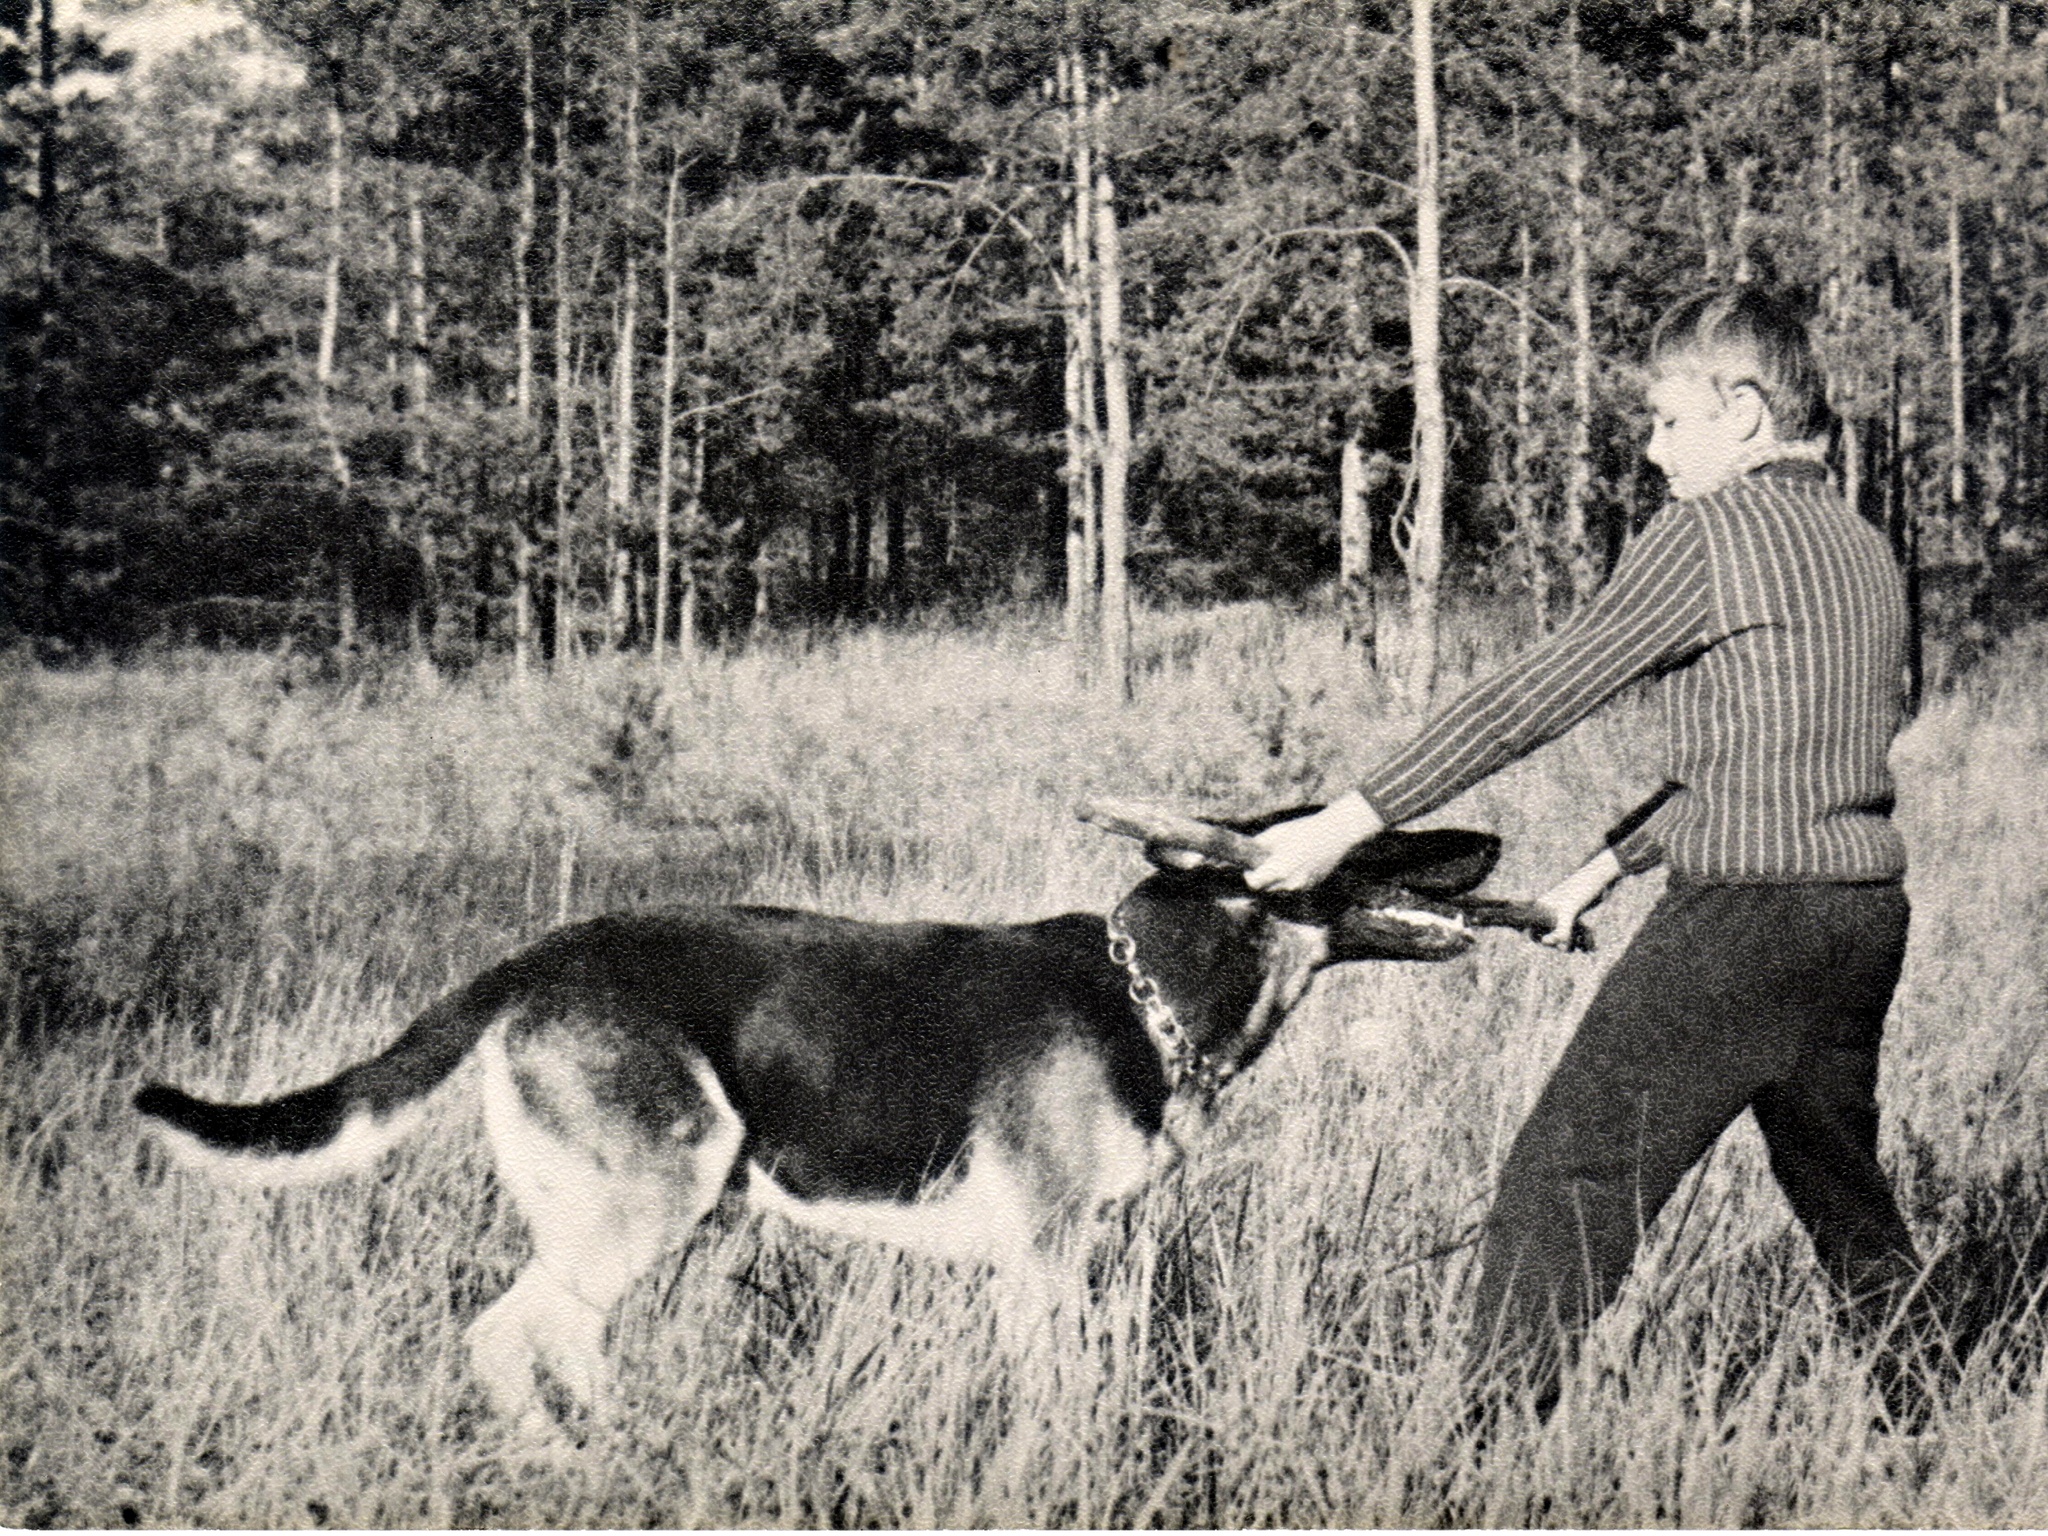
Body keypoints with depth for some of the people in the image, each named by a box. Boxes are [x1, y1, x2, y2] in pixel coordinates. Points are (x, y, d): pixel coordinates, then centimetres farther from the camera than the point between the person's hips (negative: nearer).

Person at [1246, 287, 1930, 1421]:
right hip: (1866, 913, 8)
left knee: (1559, 1189, -5)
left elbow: (1535, 699, -12)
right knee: (1838, 1186, 23)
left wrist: (1348, 825, -10)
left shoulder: (1709, 531, -9)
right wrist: (1604, 870, 23)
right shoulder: (1865, 552, 16)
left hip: (1743, 916, -8)